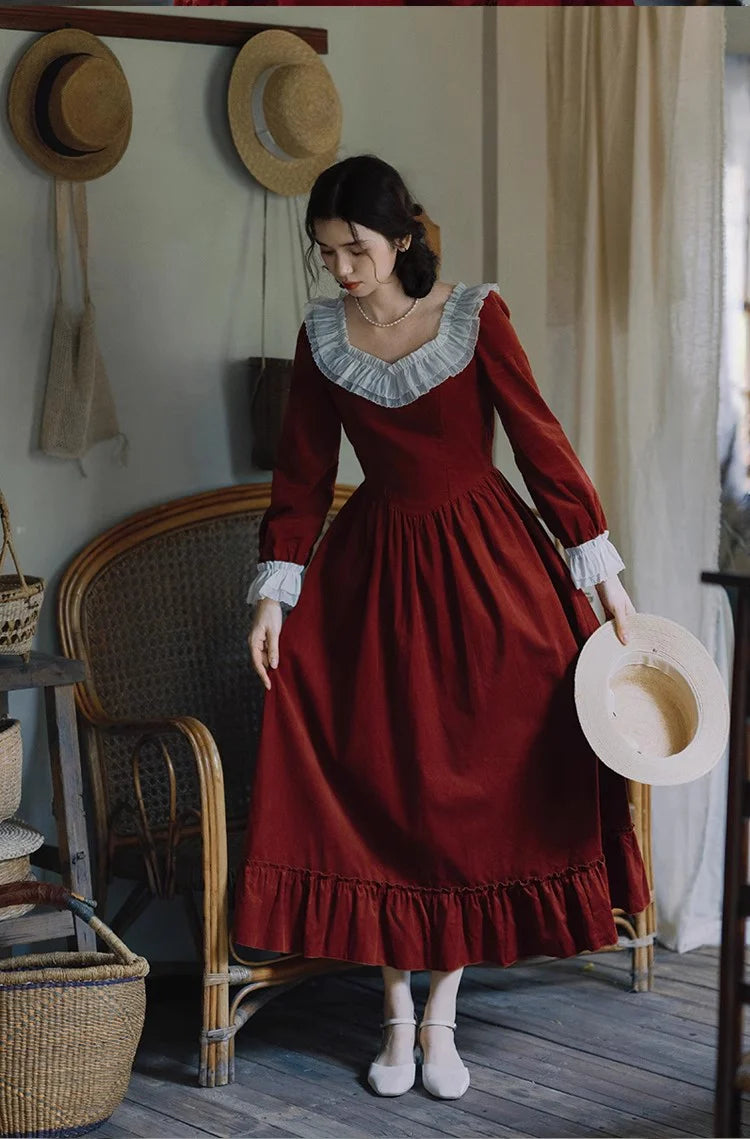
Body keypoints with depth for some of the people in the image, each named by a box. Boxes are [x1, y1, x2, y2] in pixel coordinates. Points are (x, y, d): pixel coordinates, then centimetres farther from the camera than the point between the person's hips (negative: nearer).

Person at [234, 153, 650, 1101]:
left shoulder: (474, 316, -8)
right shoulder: (322, 336, 1)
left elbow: (541, 443, -7)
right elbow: (302, 473, 6)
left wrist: (605, 577, -6)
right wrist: (273, 595, 1)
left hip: (482, 565, -2)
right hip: (370, 570, 2)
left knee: (481, 783, 0)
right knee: (372, 786, 2)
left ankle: (440, 1020, 12)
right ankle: (396, 1017, 14)